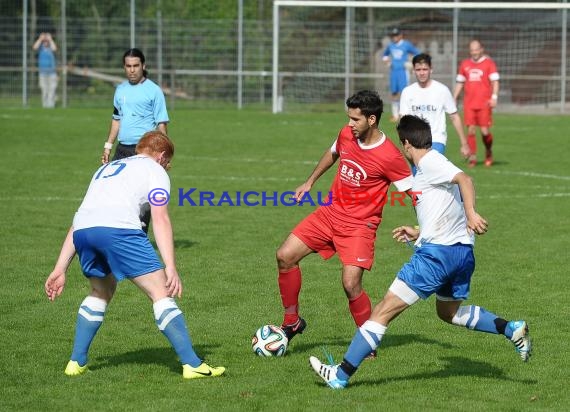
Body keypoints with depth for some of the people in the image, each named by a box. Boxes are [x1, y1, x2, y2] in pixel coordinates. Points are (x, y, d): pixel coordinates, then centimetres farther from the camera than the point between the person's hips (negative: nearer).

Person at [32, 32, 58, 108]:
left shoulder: (51, 47, 3)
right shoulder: (41, 47, 6)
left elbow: (54, 49, -20)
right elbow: (35, 47, -15)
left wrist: (50, 39, -13)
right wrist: (40, 39, -10)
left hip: (52, 71, -1)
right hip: (42, 71, 1)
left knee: (52, 88, -7)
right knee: (44, 89, 2)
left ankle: (51, 104, -6)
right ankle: (44, 104, 7)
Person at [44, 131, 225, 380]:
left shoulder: (106, 169, 38)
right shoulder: (155, 171, 19)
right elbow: (160, 219, 3)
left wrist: (60, 269, 33)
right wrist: (171, 268, -4)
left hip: (82, 231, 6)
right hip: (119, 229, -6)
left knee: (101, 292, 30)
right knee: (161, 293, 0)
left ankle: (76, 362, 26)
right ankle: (192, 365, -7)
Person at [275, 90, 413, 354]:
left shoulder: (390, 157, -21)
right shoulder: (346, 135, -2)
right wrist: (310, 182, 28)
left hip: (360, 225, -6)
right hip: (330, 212, 6)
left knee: (351, 284, -19)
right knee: (285, 256, -2)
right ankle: (292, 322, 15)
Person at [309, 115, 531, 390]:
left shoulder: (429, 162, -7)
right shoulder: (431, 165, 21)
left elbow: (463, 178, -24)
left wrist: (471, 214, -34)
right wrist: (418, 233, 29)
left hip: (438, 251, -10)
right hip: (462, 251, 10)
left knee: (385, 310, -8)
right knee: (448, 311, 32)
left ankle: (341, 375, -9)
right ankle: (512, 330, 21)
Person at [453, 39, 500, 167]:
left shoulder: (489, 63, 2)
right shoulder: (465, 64, 13)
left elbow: (495, 81, -4)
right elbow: (459, 83, 19)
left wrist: (494, 97, -16)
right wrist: (454, 99, 13)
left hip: (484, 104, -3)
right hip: (469, 104, 3)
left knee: (485, 131, -5)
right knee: (470, 130, -5)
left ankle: (488, 152, 21)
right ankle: (473, 157, 2)